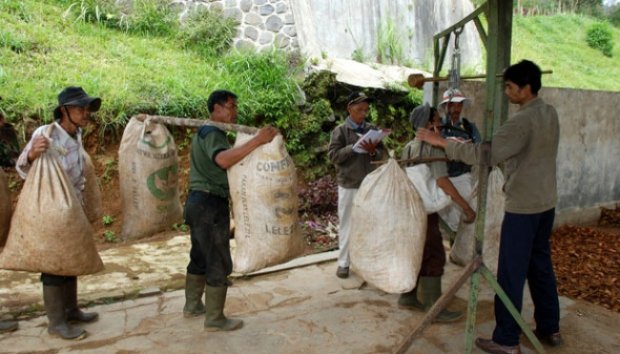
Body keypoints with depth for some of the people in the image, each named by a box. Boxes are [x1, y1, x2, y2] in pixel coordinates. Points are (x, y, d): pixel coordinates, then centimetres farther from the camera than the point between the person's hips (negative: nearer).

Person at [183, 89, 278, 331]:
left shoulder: (206, 132, 18)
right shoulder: (212, 133, -15)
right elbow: (223, 160, -36)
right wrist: (257, 141, -39)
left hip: (199, 201, 11)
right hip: (210, 204, -11)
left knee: (200, 257, 20)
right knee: (219, 263, -2)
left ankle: (192, 305, 34)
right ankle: (214, 319, 8)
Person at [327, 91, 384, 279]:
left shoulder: (372, 129, 8)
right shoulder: (340, 130, -2)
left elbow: (382, 155, 8)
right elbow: (333, 155, -10)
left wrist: (373, 151, -13)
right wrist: (353, 148, -20)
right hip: (348, 185, -3)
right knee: (347, 224, 5)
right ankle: (343, 262, 15)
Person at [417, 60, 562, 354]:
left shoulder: (523, 121, -21)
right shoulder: (550, 114, 8)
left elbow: (486, 155, -29)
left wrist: (443, 142, -25)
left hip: (523, 206, -9)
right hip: (545, 203, 9)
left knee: (511, 272, -1)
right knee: (541, 265, 18)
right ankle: (549, 328, 30)